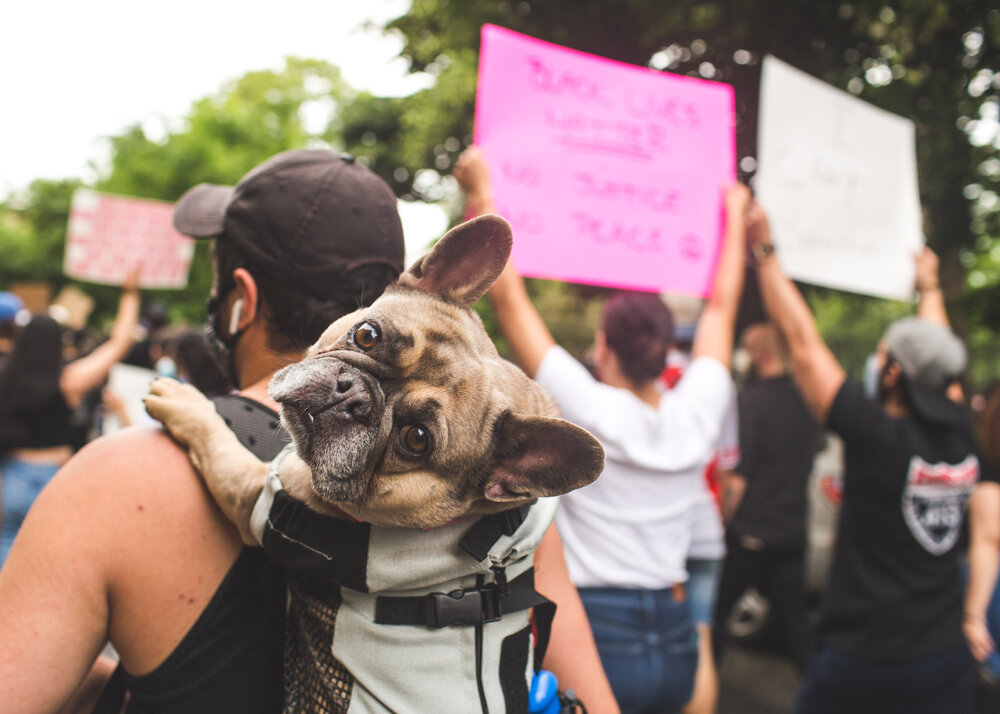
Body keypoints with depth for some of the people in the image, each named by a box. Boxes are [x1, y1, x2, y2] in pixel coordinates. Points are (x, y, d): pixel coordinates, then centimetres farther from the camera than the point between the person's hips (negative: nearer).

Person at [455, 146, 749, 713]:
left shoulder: (585, 409, -15)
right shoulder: (696, 415, -4)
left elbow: (508, 295, -11)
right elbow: (722, 305, 11)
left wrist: (481, 193, -2)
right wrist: (736, 216, 25)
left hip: (598, 631, -5)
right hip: (677, 640, 5)